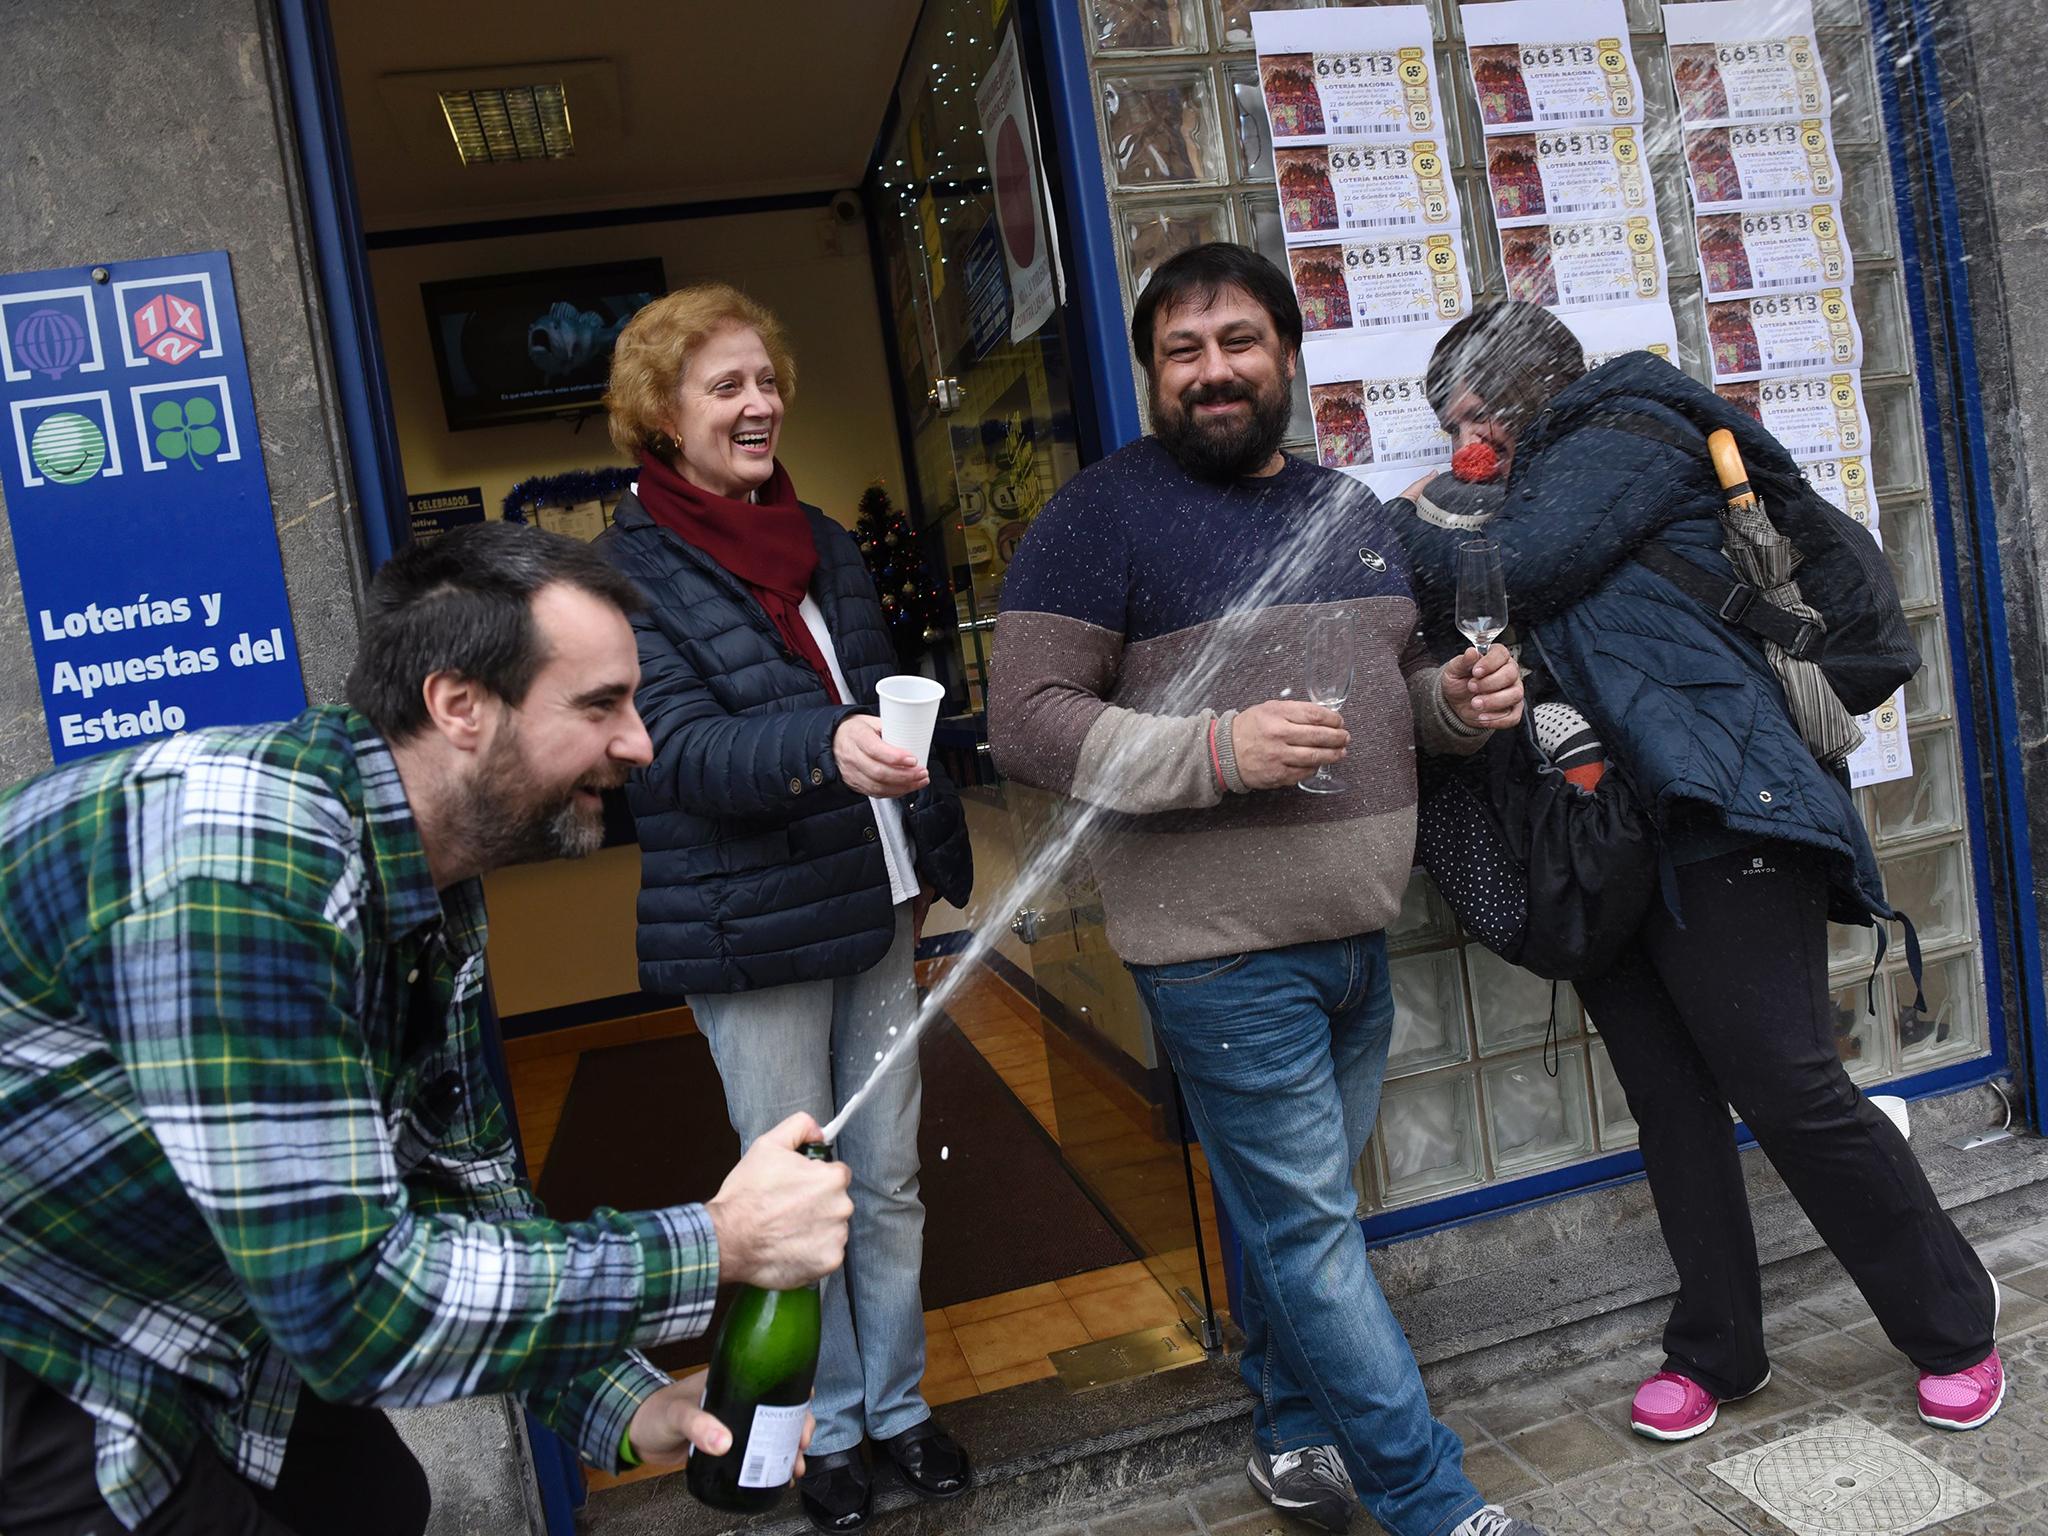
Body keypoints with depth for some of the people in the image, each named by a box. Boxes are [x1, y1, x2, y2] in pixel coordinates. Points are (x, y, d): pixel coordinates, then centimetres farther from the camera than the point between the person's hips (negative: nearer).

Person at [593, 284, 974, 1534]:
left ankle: (899, 1403, 33)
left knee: (890, 1183, 14)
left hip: (873, 914, 5)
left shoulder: (825, 543, 10)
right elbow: (679, 750, -20)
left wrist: (936, 858, 17)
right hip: (751, 937, -5)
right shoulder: (629, 569, -9)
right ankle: (829, 1430, 28)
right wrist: (824, 748, -38)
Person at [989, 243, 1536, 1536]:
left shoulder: (1353, 511, 15)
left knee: (1298, 1210, 20)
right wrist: (1218, 750, -22)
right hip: (1223, 953, -6)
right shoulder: (1104, 515, -8)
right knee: (1311, 1231, 2)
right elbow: (1027, 722, -13)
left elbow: (1397, 687, 26)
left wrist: (1462, 699, 3)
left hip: (1358, 935, 7)